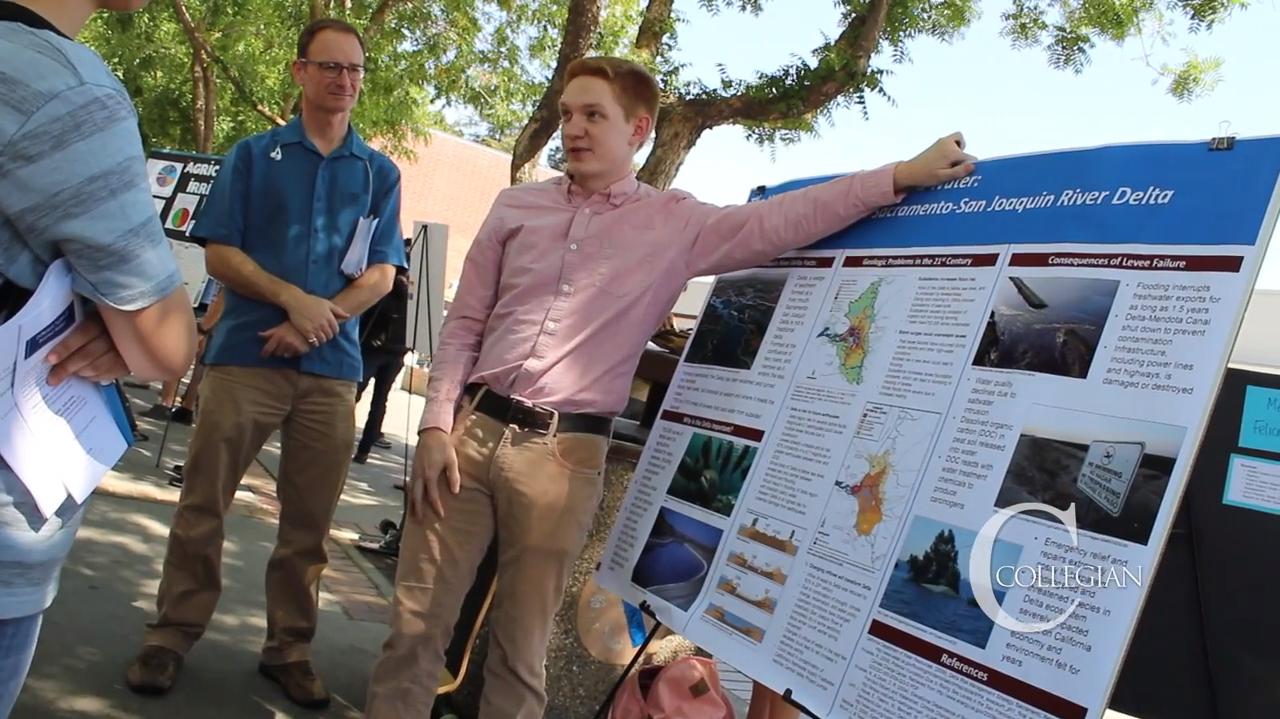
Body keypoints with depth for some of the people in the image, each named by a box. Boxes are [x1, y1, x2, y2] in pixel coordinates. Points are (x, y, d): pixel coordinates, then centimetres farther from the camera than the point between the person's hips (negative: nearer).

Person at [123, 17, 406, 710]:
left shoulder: (379, 172, 12)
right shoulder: (253, 154, 9)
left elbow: (380, 274, 5)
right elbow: (219, 253, 2)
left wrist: (318, 321, -10)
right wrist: (292, 299, -13)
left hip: (331, 366, 1)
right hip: (244, 355, -1)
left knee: (309, 521, 6)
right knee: (202, 504, 2)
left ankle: (289, 648, 19)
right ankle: (171, 635, 17)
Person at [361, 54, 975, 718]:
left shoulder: (677, 225, 4)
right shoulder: (516, 207, 9)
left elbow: (782, 219, -1)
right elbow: (463, 326, 10)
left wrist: (902, 175, -6)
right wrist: (436, 425, 1)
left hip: (563, 453, -2)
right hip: (471, 428, 2)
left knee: (521, 649, 8)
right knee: (415, 624, 7)